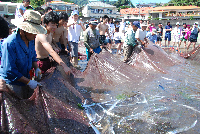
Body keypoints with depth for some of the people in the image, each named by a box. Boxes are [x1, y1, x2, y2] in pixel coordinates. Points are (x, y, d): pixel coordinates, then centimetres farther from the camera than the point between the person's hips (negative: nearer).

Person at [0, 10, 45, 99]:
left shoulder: (30, 40, -2)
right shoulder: (10, 43, -27)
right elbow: (9, 71, -26)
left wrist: (36, 68, -5)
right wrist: (28, 82, -23)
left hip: (26, 80, 7)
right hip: (12, 84, -7)